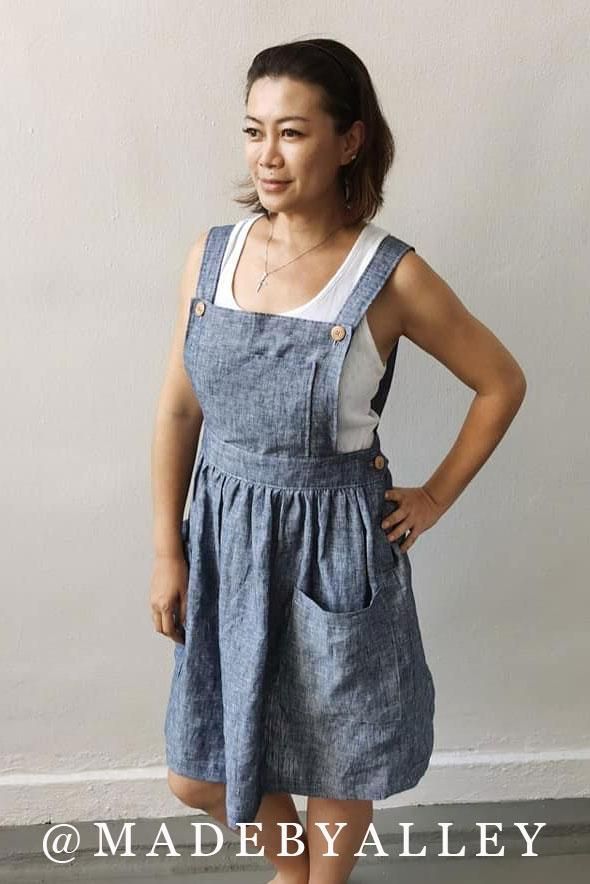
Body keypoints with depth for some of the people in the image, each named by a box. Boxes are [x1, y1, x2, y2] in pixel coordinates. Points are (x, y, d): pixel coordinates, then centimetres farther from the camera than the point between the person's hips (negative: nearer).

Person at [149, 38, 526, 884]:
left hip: (334, 546, -4)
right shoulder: (213, 253, -2)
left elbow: (502, 382, -1)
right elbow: (178, 410, 2)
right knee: (197, 774, 16)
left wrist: (436, 497, -3)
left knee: (335, 761, 15)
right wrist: (168, 553, 1)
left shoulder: (392, 276, -13)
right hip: (223, 536, 4)